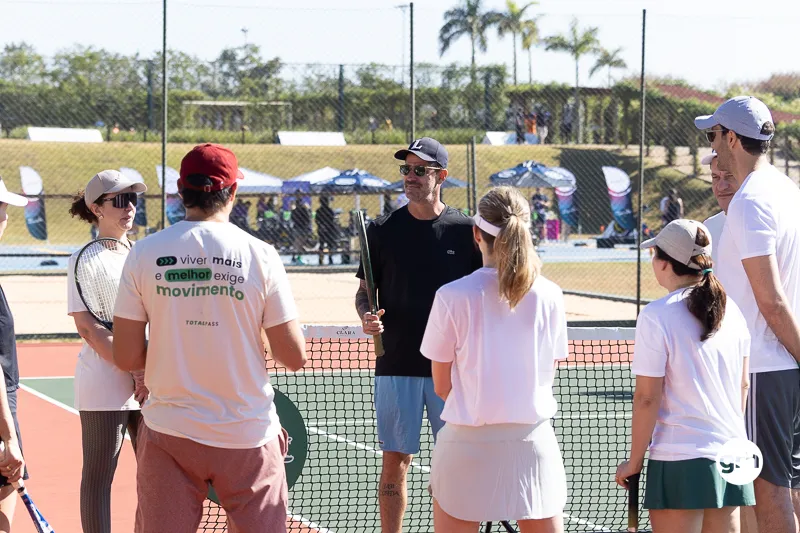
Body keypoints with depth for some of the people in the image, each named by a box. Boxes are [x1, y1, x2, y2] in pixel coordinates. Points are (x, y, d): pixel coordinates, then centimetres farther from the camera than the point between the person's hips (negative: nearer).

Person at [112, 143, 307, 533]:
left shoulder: (144, 253, -3)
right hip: (248, 435, -1)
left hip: (168, 432, 1)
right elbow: (294, 357, -5)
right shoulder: (259, 255, -6)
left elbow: (126, 358, -3)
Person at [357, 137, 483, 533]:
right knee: (395, 462, 3)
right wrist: (367, 316, -12)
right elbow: (364, 290, 10)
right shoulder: (383, 230, 3)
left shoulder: (465, 230, 2)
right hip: (396, 364, 0)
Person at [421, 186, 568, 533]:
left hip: (468, 443, -2)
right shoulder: (550, 296, -2)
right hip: (533, 440, 2)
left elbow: (442, 386, -2)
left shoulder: (452, 297, -9)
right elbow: (548, 377, 6)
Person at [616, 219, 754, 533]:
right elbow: (743, 385, 13)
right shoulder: (731, 311, 6)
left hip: (679, 462, -6)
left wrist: (634, 461, -3)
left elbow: (647, 397, -11)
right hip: (730, 456, 6)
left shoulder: (656, 316, -12)